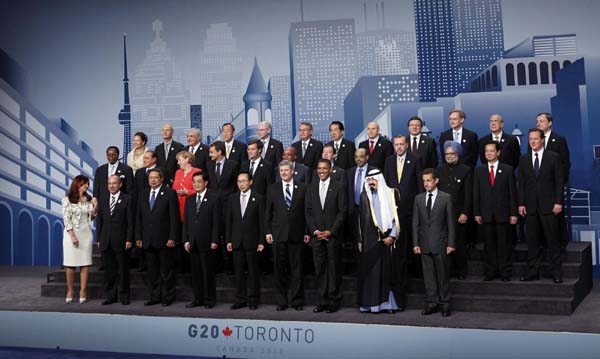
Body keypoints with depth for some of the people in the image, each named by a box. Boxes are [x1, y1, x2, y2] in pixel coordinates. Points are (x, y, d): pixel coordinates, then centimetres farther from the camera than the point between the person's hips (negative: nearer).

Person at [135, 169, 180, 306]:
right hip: (148, 241, 5)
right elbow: (139, 218, 14)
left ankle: (167, 297, 10)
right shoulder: (144, 195, 13)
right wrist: (138, 237, 7)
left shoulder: (170, 194, -3)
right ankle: (154, 296, 17)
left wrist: (172, 238, -13)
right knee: (152, 271, 9)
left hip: (164, 239, -5)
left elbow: (174, 217, -8)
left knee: (166, 270, 2)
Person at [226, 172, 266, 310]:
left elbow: (262, 221, -3)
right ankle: (240, 299, 15)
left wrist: (261, 241, -7)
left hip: (252, 240, -3)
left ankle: (253, 300, 10)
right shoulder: (232, 198, 9)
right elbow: (229, 220, 10)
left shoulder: (258, 198, -1)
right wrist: (228, 240, 4)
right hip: (237, 241, 3)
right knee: (239, 271, 7)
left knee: (253, 271, 2)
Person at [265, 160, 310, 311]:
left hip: (297, 235, -1)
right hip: (278, 235, 1)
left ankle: (297, 300, 10)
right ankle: (281, 301, 11)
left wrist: (307, 232, -1)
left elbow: (306, 211, 4)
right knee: (279, 269, 4)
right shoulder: (273, 189, 9)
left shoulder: (302, 188, 5)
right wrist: (267, 231, 1)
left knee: (297, 269, 2)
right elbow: (268, 212, 9)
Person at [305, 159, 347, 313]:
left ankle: (334, 301, 8)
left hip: (333, 235, -3)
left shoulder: (338, 187, -1)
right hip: (316, 235, 3)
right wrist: (314, 231, -3)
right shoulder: (311, 188, 10)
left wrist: (331, 231, -10)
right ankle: (323, 301, 11)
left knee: (334, 269, 1)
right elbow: (308, 211, 9)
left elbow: (342, 212, -4)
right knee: (319, 269, 4)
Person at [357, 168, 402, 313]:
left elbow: (398, 216, 1)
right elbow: (361, 219, 10)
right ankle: (372, 303, 5)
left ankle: (389, 303, 5)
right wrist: (360, 241, 6)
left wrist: (392, 236, -6)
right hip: (370, 239, 2)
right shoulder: (364, 195, 9)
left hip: (388, 238, -2)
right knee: (371, 271, 0)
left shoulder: (392, 193, 3)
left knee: (388, 270, -1)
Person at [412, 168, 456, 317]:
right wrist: (416, 243, 2)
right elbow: (415, 223, 8)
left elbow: (450, 222, -2)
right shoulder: (418, 199, 8)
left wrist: (451, 243, -6)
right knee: (428, 274, 6)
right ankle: (431, 302, 14)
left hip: (440, 243, -3)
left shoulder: (446, 198, -1)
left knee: (443, 274, 3)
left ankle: (445, 303, 13)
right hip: (425, 244, 3)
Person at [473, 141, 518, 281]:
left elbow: (512, 193, 1)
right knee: (489, 244, 5)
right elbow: (476, 193, 7)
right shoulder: (479, 170, 9)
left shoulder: (508, 170, 4)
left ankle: (505, 272, 10)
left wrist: (513, 213, -4)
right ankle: (490, 271, 13)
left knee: (504, 244, 2)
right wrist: (476, 213, 0)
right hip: (486, 214, 2)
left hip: (503, 214, -2)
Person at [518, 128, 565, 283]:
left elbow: (560, 181, -1)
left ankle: (556, 272, 7)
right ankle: (532, 271, 11)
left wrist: (558, 202, -8)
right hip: (530, 206, 3)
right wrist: (521, 203, 2)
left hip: (549, 206, -3)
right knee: (532, 241, 5)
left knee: (552, 240, 1)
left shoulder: (553, 157, 1)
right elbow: (521, 183, 9)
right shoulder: (524, 159, 10)